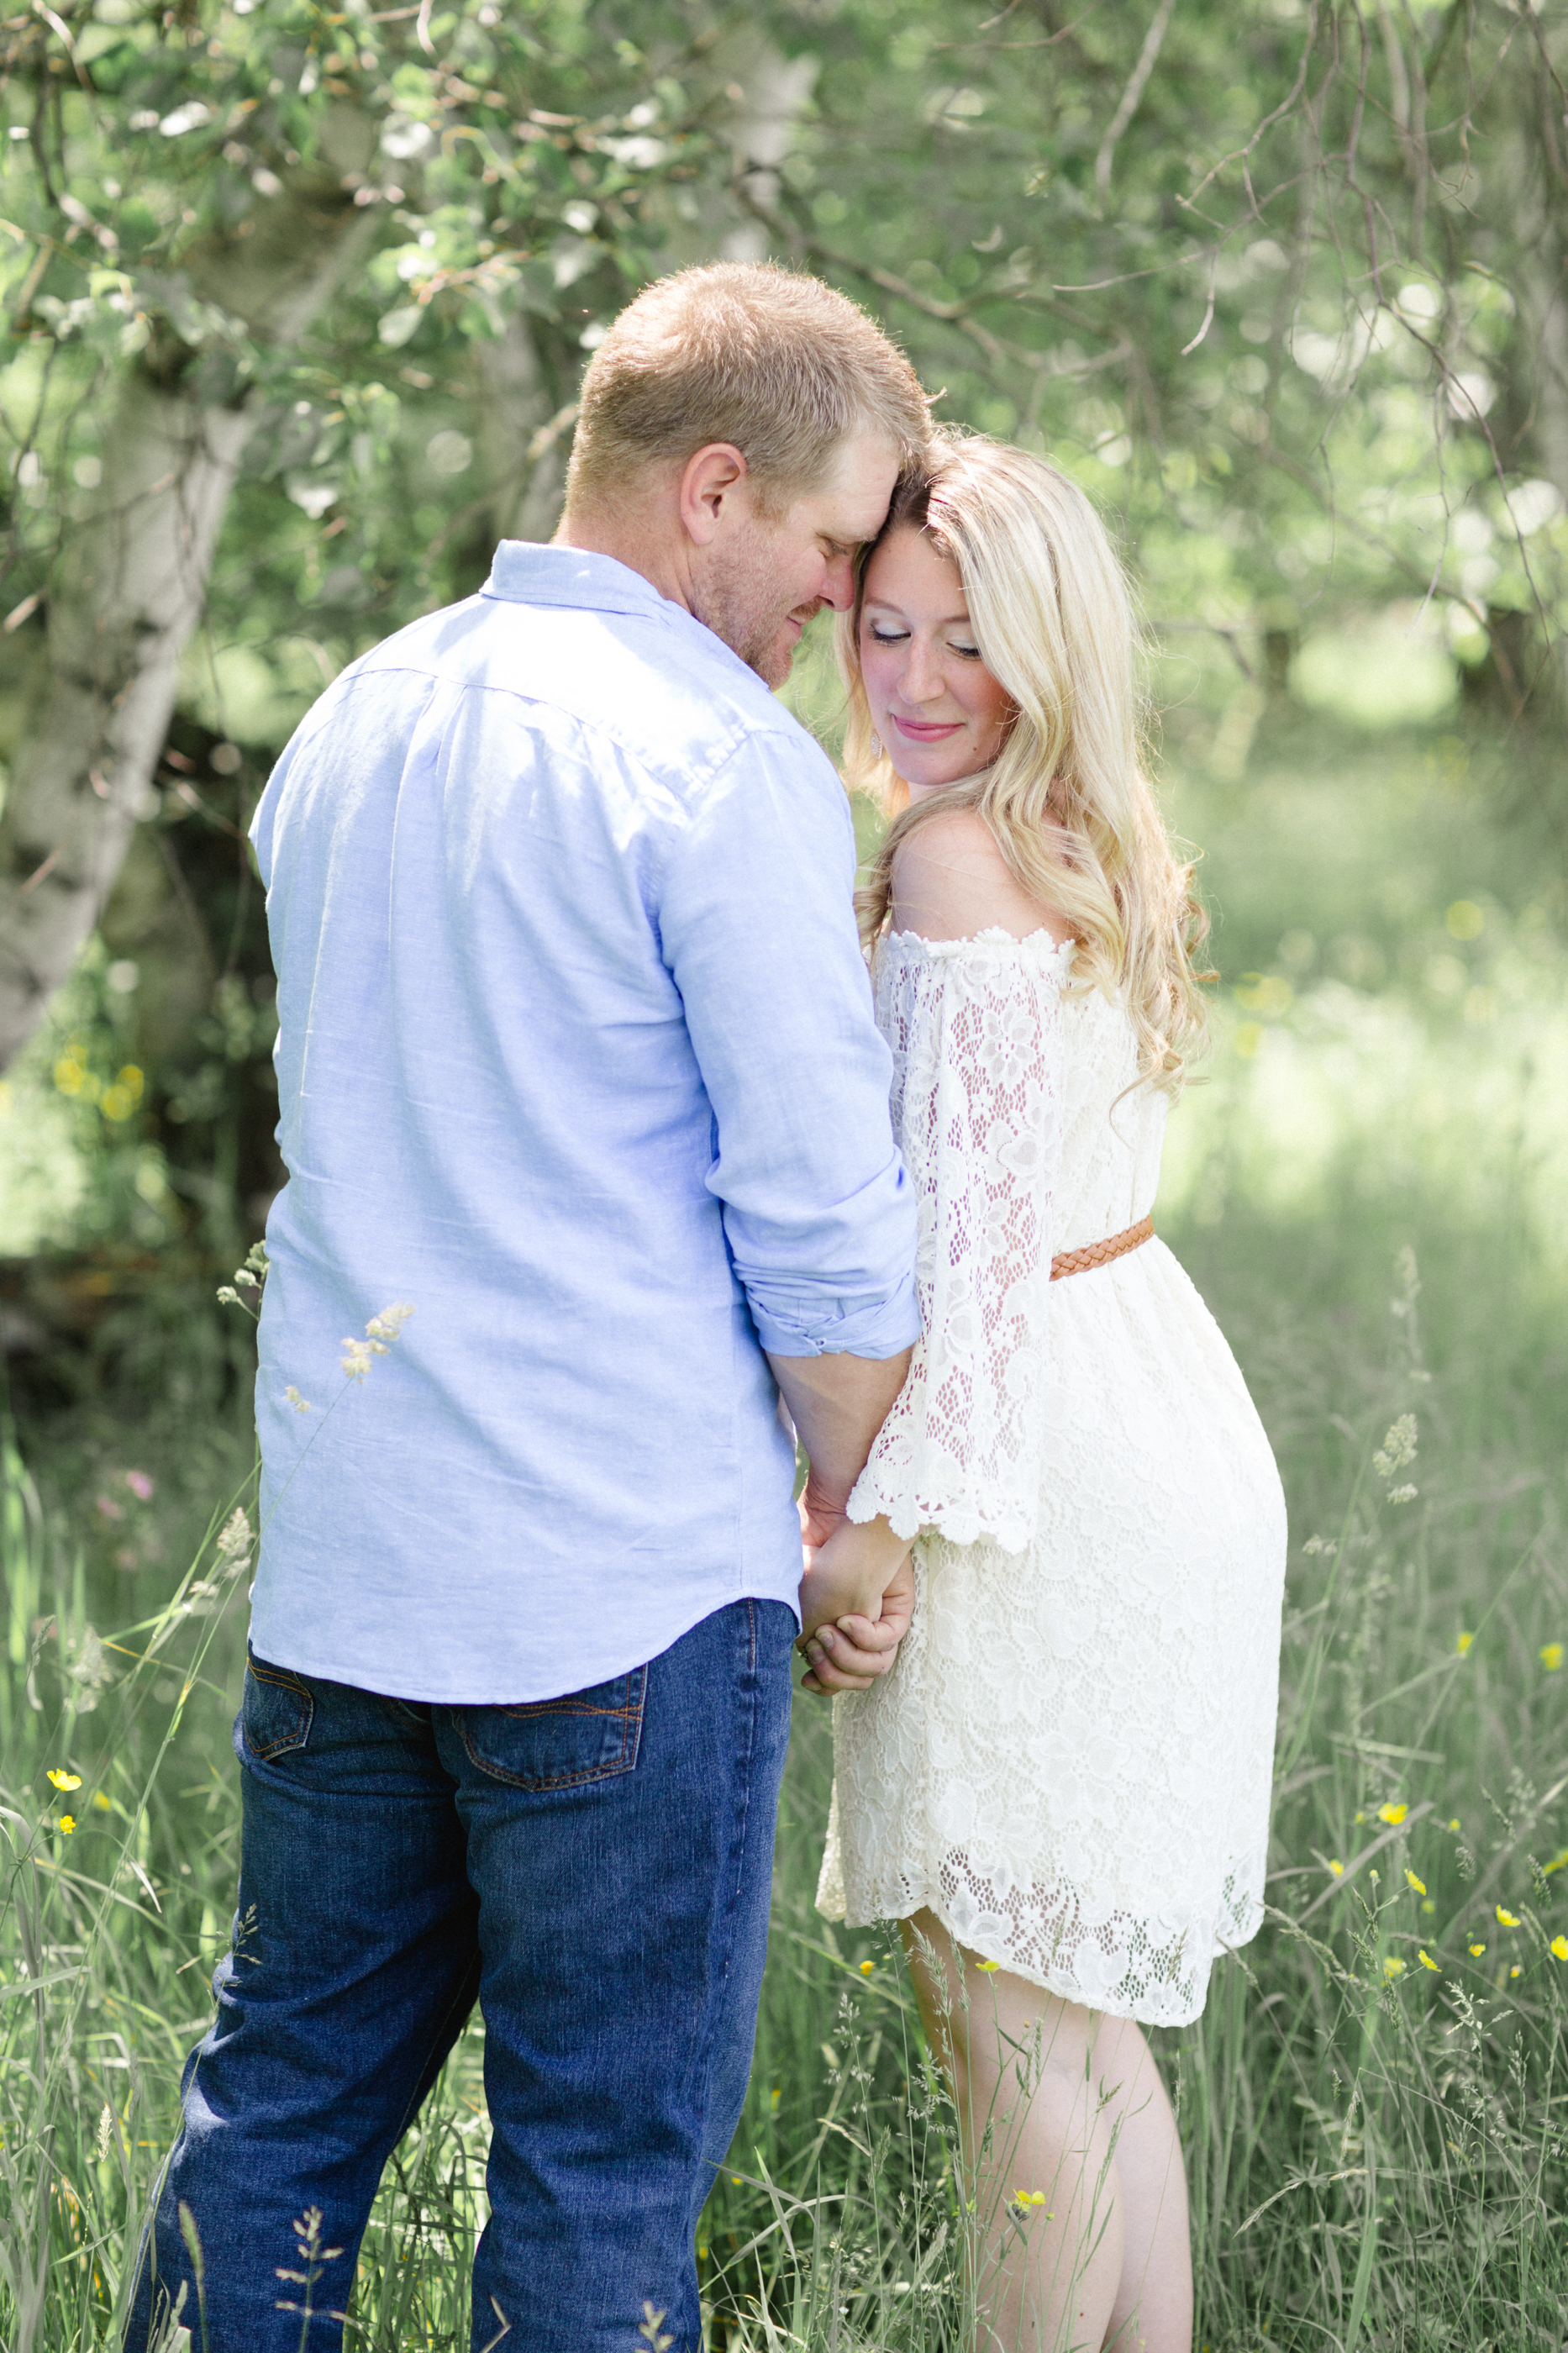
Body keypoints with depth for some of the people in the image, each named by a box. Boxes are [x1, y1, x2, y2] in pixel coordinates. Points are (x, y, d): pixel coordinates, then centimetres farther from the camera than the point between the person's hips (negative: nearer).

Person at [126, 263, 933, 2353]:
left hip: (335, 1554, 7)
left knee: (285, 2097, 17)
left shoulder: (348, 727, 12)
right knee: (603, 2167, 4)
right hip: (632, 1572, -7)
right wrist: (860, 1514, 1)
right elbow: (819, 1219, -14)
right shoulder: (730, 766, -13)